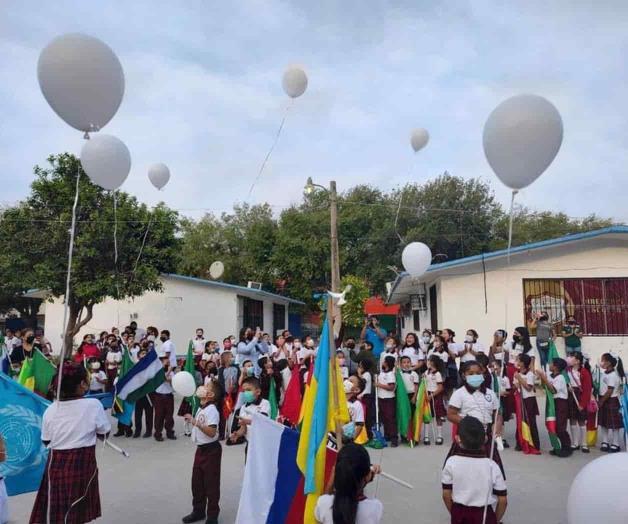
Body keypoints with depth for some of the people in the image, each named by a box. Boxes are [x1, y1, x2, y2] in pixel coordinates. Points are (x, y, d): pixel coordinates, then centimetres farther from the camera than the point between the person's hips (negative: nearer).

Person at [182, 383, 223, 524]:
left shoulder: (212, 410, -21)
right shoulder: (201, 408, 8)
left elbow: (212, 432, -30)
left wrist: (196, 422, -32)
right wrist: (192, 420, 10)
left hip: (211, 450, -9)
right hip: (200, 449, 9)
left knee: (211, 484, 3)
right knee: (196, 482, 18)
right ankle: (198, 511, 34)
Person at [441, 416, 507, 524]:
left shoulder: (451, 462, -12)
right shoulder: (492, 465, -12)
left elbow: (446, 494, -4)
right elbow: (503, 500, -5)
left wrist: (454, 514, 12)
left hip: (459, 515, 0)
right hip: (484, 515, 0)